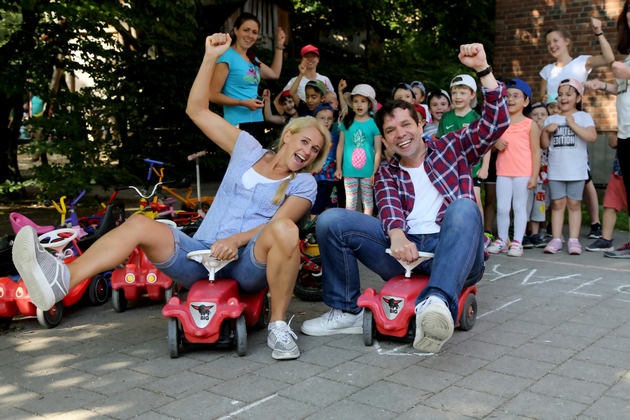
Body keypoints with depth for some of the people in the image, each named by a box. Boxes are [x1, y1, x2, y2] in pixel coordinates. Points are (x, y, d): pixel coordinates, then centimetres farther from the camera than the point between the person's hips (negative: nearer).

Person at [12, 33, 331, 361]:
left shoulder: (303, 184, 9)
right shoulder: (249, 150, 17)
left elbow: (278, 223, -8)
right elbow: (197, 110, 14)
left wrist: (236, 240, -25)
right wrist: (211, 57, 6)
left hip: (250, 263, -3)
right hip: (202, 254, 3)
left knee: (285, 230, -35)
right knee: (140, 224, -22)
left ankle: (278, 325, -23)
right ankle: (63, 279, -44)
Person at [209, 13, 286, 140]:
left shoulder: (252, 58, 14)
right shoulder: (227, 56, -10)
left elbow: (274, 74, 28)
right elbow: (213, 95, -13)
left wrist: (279, 46, 24)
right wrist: (243, 103, -21)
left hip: (257, 121, 9)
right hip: (238, 124, -8)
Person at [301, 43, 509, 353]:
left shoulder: (452, 149, 19)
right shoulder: (386, 173, 21)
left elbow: (496, 123, 5)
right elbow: (389, 209, -1)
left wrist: (483, 69, -7)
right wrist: (397, 236, -25)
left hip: (451, 249, -2)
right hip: (404, 248, 2)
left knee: (463, 207, -36)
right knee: (331, 220, -14)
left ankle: (437, 302, -57)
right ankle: (347, 312, -6)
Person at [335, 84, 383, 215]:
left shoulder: (374, 124, -4)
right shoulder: (346, 122, 2)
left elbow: (378, 151, -4)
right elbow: (341, 146, 7)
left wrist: (375, 172, -7)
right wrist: (338, 167, 5)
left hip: (368, 171, -2)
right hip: (349, 170, 2)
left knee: (368, 200, 10)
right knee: (350, 201, 9)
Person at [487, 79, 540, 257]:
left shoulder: (530, 125, 0)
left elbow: (536, 151, -1)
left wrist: (534, 176, -7)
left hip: (523, 173, -3)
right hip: (503, 172, 3)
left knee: (519, 207, 4)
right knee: (502, 208, 5)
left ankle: (517, 242, 10)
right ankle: (502, 240, 18)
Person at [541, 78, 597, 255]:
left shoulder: (583, 116, 1)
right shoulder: (551, 119, 10)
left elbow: (592, 136, -15)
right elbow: (544, 145, 7)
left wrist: (573, 124, -15)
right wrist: (546, 130, -9)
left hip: (576, 170, -3)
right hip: (556, 170, 3)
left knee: (574, 203, 3)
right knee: (557, 203, 5)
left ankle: (573, 239, 7)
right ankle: (556, 239, 8)